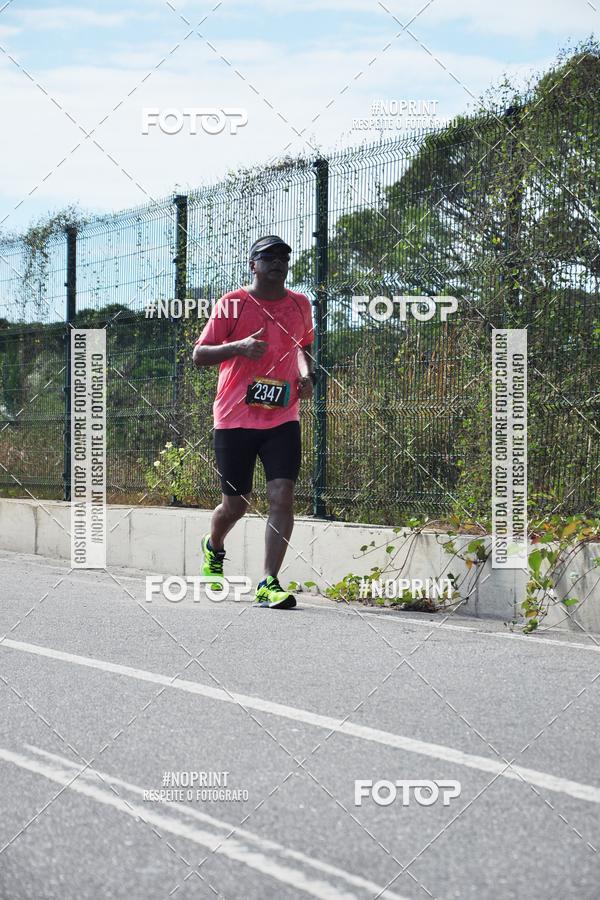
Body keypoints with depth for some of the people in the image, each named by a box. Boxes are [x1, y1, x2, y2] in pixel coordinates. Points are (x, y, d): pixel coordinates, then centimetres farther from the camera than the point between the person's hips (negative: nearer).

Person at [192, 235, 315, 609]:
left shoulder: (300, 304, 9)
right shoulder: (231, 304, -3)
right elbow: (199, 354, -3)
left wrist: (307, 375, 7)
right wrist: (238, 346, -20)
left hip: (283, 419, 2)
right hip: (234, 419, -2)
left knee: (283, 497, -14)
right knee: (235, 504, 8)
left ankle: (269, 584, -13)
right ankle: (213, 548, 42)